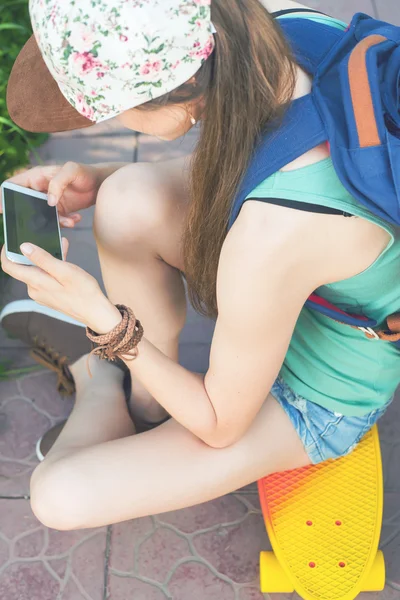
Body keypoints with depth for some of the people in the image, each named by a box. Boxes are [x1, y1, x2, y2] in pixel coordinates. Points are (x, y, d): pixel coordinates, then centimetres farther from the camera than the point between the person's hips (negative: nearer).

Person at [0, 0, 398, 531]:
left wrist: (103, 318, -23)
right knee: (129, 199, -16)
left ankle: (100, 390, 24)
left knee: (59, 498, -11)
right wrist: (100, 183, -13)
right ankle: (147, 393, 9)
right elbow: (223, 165, 1)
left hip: (319, 402, -6)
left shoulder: (267, 242, -43)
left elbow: (221, 425, -22)